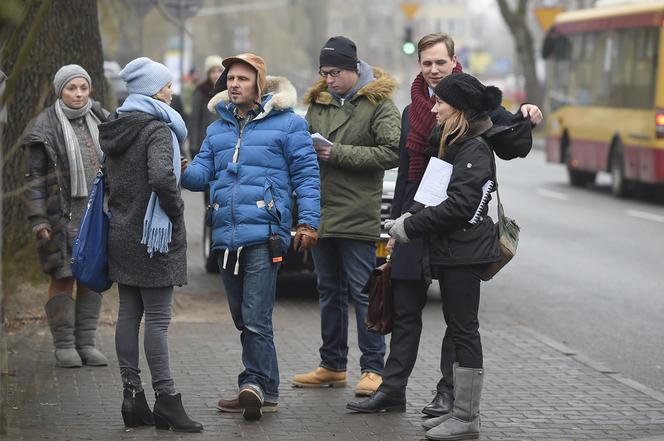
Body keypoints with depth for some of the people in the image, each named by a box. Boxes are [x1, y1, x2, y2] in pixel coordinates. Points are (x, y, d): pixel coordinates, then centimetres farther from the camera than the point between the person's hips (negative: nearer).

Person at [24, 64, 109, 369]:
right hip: (62, 215, -4)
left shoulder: (100, 121, 9)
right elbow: (34, 177, -5)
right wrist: (38, 220, -11)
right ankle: (64, 346, 6)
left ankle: (86, 343, 14)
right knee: (63, 278, -2)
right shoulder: (46, 127, -4)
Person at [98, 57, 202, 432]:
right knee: (158, 319, -6)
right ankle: (166, 399, -4)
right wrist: (177, 210, -16)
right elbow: (161, 176, -28)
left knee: (129, 314, 8)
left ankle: (133, 397, 11)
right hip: (154, 234, -8)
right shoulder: (157, 129, -14)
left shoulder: (117, 129, 12)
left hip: (122, 233, 8)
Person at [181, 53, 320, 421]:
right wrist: (182, 172, -10)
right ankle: (263, 390, 21)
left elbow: (306, 174, -1)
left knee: (255, 320, -15)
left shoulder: (286, 124, 1)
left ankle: (256, 385, -12)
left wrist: (308, 221, -10)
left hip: (264, 236, -7)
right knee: (243, 319, 12)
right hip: (226, 236, 7)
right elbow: (202, 173, 13)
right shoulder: (218, 129, 19)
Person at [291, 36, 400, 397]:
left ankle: (373, 369, 1)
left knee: (363, 292, -4)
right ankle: (332, 365, 23)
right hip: (321, 213, 7)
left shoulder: (377, 104, -6)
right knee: (329, 291, 14)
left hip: (358, 215, -6)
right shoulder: (318, 102, 13)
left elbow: (393, 151, -16)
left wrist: (338, 154, -17)